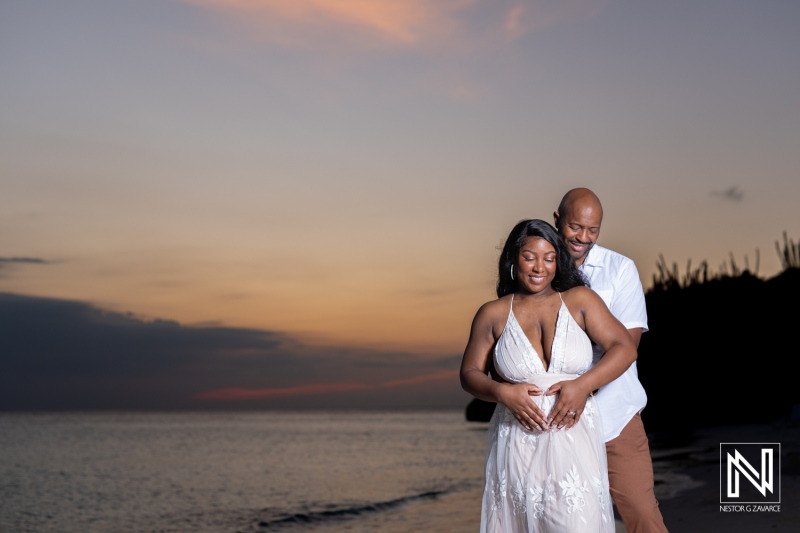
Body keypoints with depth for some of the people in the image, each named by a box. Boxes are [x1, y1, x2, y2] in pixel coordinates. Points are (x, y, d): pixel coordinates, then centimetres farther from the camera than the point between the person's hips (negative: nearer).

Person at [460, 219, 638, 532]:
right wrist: (503, 393, -13)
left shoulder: (579, 300, 4)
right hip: (517, 444, 1)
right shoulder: (493, 314, 5)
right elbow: (470, 374, 7)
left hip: (573, 440, -1)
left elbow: (624, 348, 0)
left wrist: (583, 385, -14)